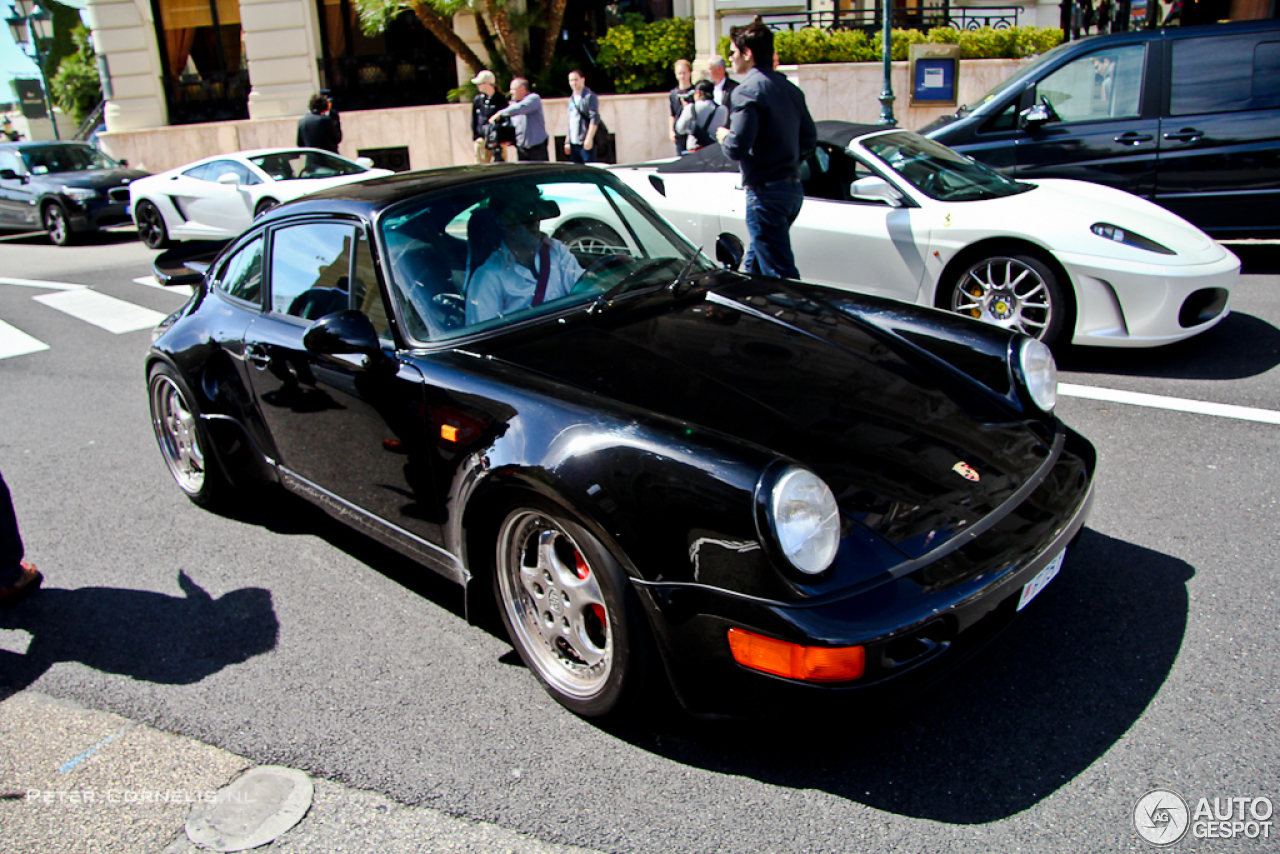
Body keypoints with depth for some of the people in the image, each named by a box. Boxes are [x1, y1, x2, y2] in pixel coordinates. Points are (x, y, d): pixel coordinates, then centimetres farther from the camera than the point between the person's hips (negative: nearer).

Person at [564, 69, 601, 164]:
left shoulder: (589, 96, -5)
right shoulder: (572, 99, 18)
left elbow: (595, 119, -14)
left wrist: (589, 138, -21)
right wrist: (567, 141, 18)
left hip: (586, 142, -7)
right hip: (573, 142, 7)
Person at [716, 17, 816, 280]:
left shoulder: (747, 90, -13)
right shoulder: (790, 88, 13)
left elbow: (737, 148, -20)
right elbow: (809, 140, 17)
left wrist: (724, 135, 1)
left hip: (766, 193, -9)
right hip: (793, 189, 9)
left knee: (780, 273, -7)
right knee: (755, 264, 22)